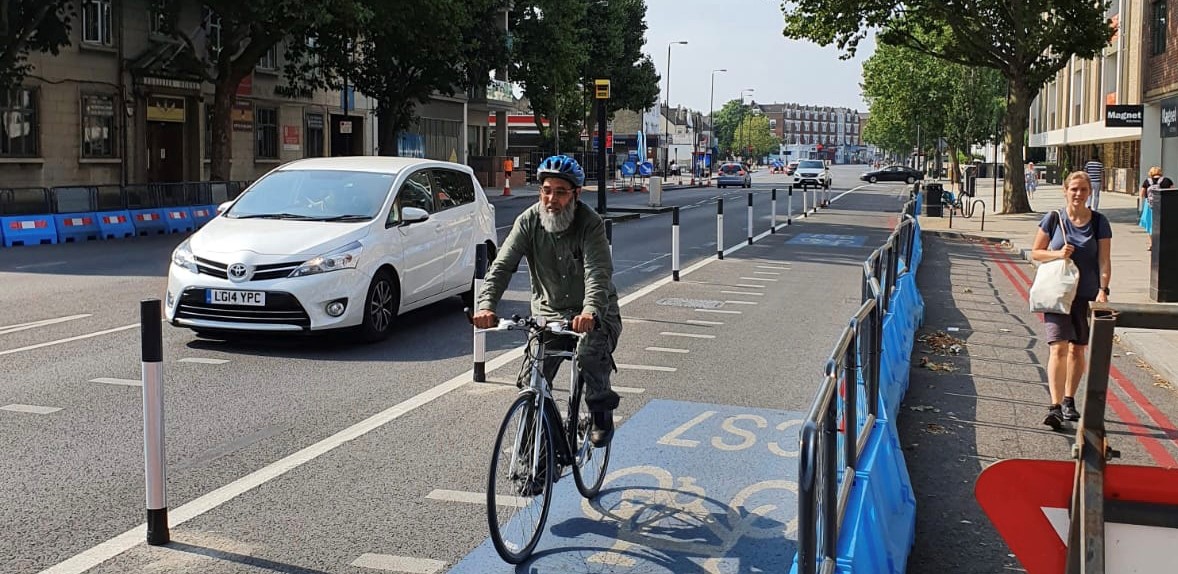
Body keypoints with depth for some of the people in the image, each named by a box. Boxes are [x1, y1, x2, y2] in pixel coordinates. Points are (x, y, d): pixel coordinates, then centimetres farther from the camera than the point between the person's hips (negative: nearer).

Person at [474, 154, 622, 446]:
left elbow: (598, 272, -30)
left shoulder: (590, 223, -17)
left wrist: (591, 311, -50)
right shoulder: (529, 221, -8)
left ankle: (602, 416, -5)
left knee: (590, 353, -31)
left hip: (594, 316, -3)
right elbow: (502, 265, -16)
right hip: (549, 314, 3)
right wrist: (486, 305, -34)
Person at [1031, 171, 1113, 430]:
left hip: (1087, 296, 2)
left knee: (1078, 350, 13)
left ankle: (1069, 400, 30)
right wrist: (1058, 254, -15)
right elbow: (1035, 253, 4)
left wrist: (1103, 290, -15)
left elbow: (1104, 261, -2)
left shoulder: (1099, 222, 0)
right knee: (1058, 348, -13)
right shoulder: (1053, 219, -1)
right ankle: (1055, 406, -17)